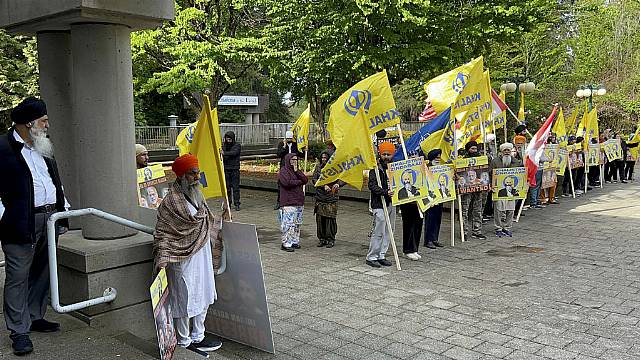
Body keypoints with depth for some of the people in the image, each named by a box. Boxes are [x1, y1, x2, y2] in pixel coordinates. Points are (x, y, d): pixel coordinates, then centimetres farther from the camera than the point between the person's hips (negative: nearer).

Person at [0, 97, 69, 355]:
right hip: (22, 224, -7)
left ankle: (35, 317, 30)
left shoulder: (43, 146, 15)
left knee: (42, 272, 15)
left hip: (50, 218, 7)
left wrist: (64, 209, 20)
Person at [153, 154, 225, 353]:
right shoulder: (171, 202, -19)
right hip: (183, 260, -8)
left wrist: (220, 219, 17)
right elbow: (162, 233, -19)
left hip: (203, 256, 9)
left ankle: (198, 336, 35)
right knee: (184, 300, 6)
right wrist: (162, 260, -25)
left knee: (203, 297, 18)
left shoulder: (197, 196, 6)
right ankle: (184, 342, 24)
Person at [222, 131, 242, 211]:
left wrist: (224, 153, -26)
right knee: (227, 187, 5)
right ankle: (228, 203, 13)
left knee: (236, 187, -5)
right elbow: (222, 156, 9)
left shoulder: (237, 146, 0)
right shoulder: (224, 146, 11)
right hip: (226, 169, 3)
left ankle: (237, 204, -2)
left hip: (235, 169, -3)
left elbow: (234, 153, -18)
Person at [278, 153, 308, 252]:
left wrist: (296, 171, -6)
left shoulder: (297, 170, 19)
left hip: (299, 201, 8)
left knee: (297, 223, 10)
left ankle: (295, 241, 18)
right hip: (288, 202, -8)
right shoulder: (283, 171, -4)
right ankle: (286, 243, -7)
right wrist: (299, 182, -6)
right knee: (288, 223, -11)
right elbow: (286, 182, -21)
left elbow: (305, 180, 4)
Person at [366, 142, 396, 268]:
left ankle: (381, 256, 18)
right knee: (379, 232, -7)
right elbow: (372, 185, -15)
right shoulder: (376, 167, -6)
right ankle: (371, 257, 2)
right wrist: (385, 192, -27)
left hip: (391, 203, 7)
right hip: (379, 204, -7)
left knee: (388, 231, 9)